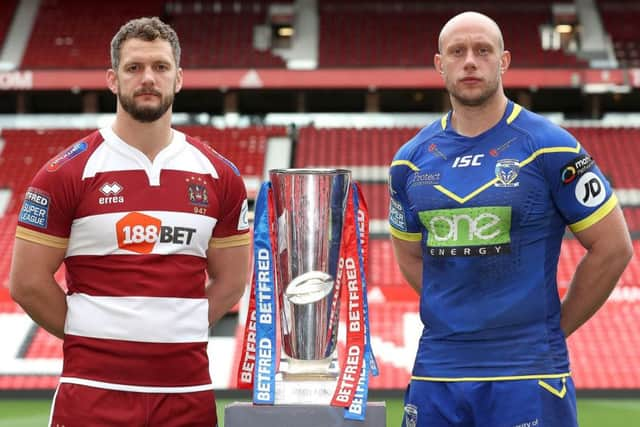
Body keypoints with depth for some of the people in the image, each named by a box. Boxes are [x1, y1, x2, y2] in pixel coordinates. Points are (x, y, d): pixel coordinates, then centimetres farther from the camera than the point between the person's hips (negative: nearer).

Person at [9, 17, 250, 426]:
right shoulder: (66, 173, -2)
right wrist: (92, 338, 2)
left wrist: (178, 335, 5)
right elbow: (28, 282, -1)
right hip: (95, 389, -3)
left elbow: (230, 280, 14)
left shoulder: (219, 176, 8)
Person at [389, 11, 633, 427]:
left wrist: (554, 328, 1)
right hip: (435, 373, 4)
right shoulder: (411, 159, 8)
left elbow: (613, 247, -1)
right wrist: (457, 319, 12)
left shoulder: (548, 147, -4)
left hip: (527, 374, -4)